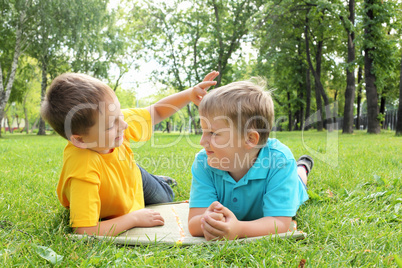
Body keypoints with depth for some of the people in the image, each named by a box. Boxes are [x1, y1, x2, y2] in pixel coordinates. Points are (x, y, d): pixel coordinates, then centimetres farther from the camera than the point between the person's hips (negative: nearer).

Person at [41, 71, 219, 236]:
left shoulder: (113, 119, -33)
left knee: (164, 197, 30)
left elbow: (156, 112, -14)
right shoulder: (84, 169, -50)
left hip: (132, 176, 3)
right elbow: (84, 232, -50)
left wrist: (189, 94, -30)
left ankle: (159, 181, 60)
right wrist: (135, 218, -36)